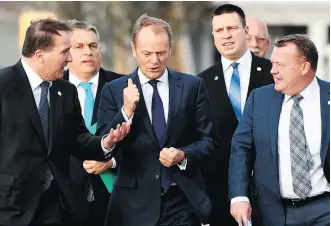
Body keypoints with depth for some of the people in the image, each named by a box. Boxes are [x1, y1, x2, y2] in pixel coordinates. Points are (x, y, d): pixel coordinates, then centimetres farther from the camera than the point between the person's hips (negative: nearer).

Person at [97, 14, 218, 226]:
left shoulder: (193, 86, 4)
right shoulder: (114, 90, 2)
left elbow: (209, 139, 6)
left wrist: (184, 155, -12)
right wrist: (126, 111, -17)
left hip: (184, 200, 0)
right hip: (135, 202, 0)